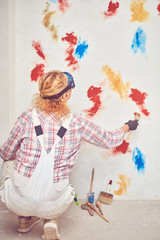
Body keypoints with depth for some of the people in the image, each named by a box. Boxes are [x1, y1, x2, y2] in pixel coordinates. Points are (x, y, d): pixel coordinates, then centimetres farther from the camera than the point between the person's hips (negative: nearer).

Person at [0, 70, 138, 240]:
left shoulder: (27, 119, -14)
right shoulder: (78, 123, -12)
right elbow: (109, 140, 3)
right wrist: (127, 127, 23)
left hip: (22, 193, 0)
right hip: (53, 199, 0)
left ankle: (24, 218, 33)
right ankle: (51, 220, 14)